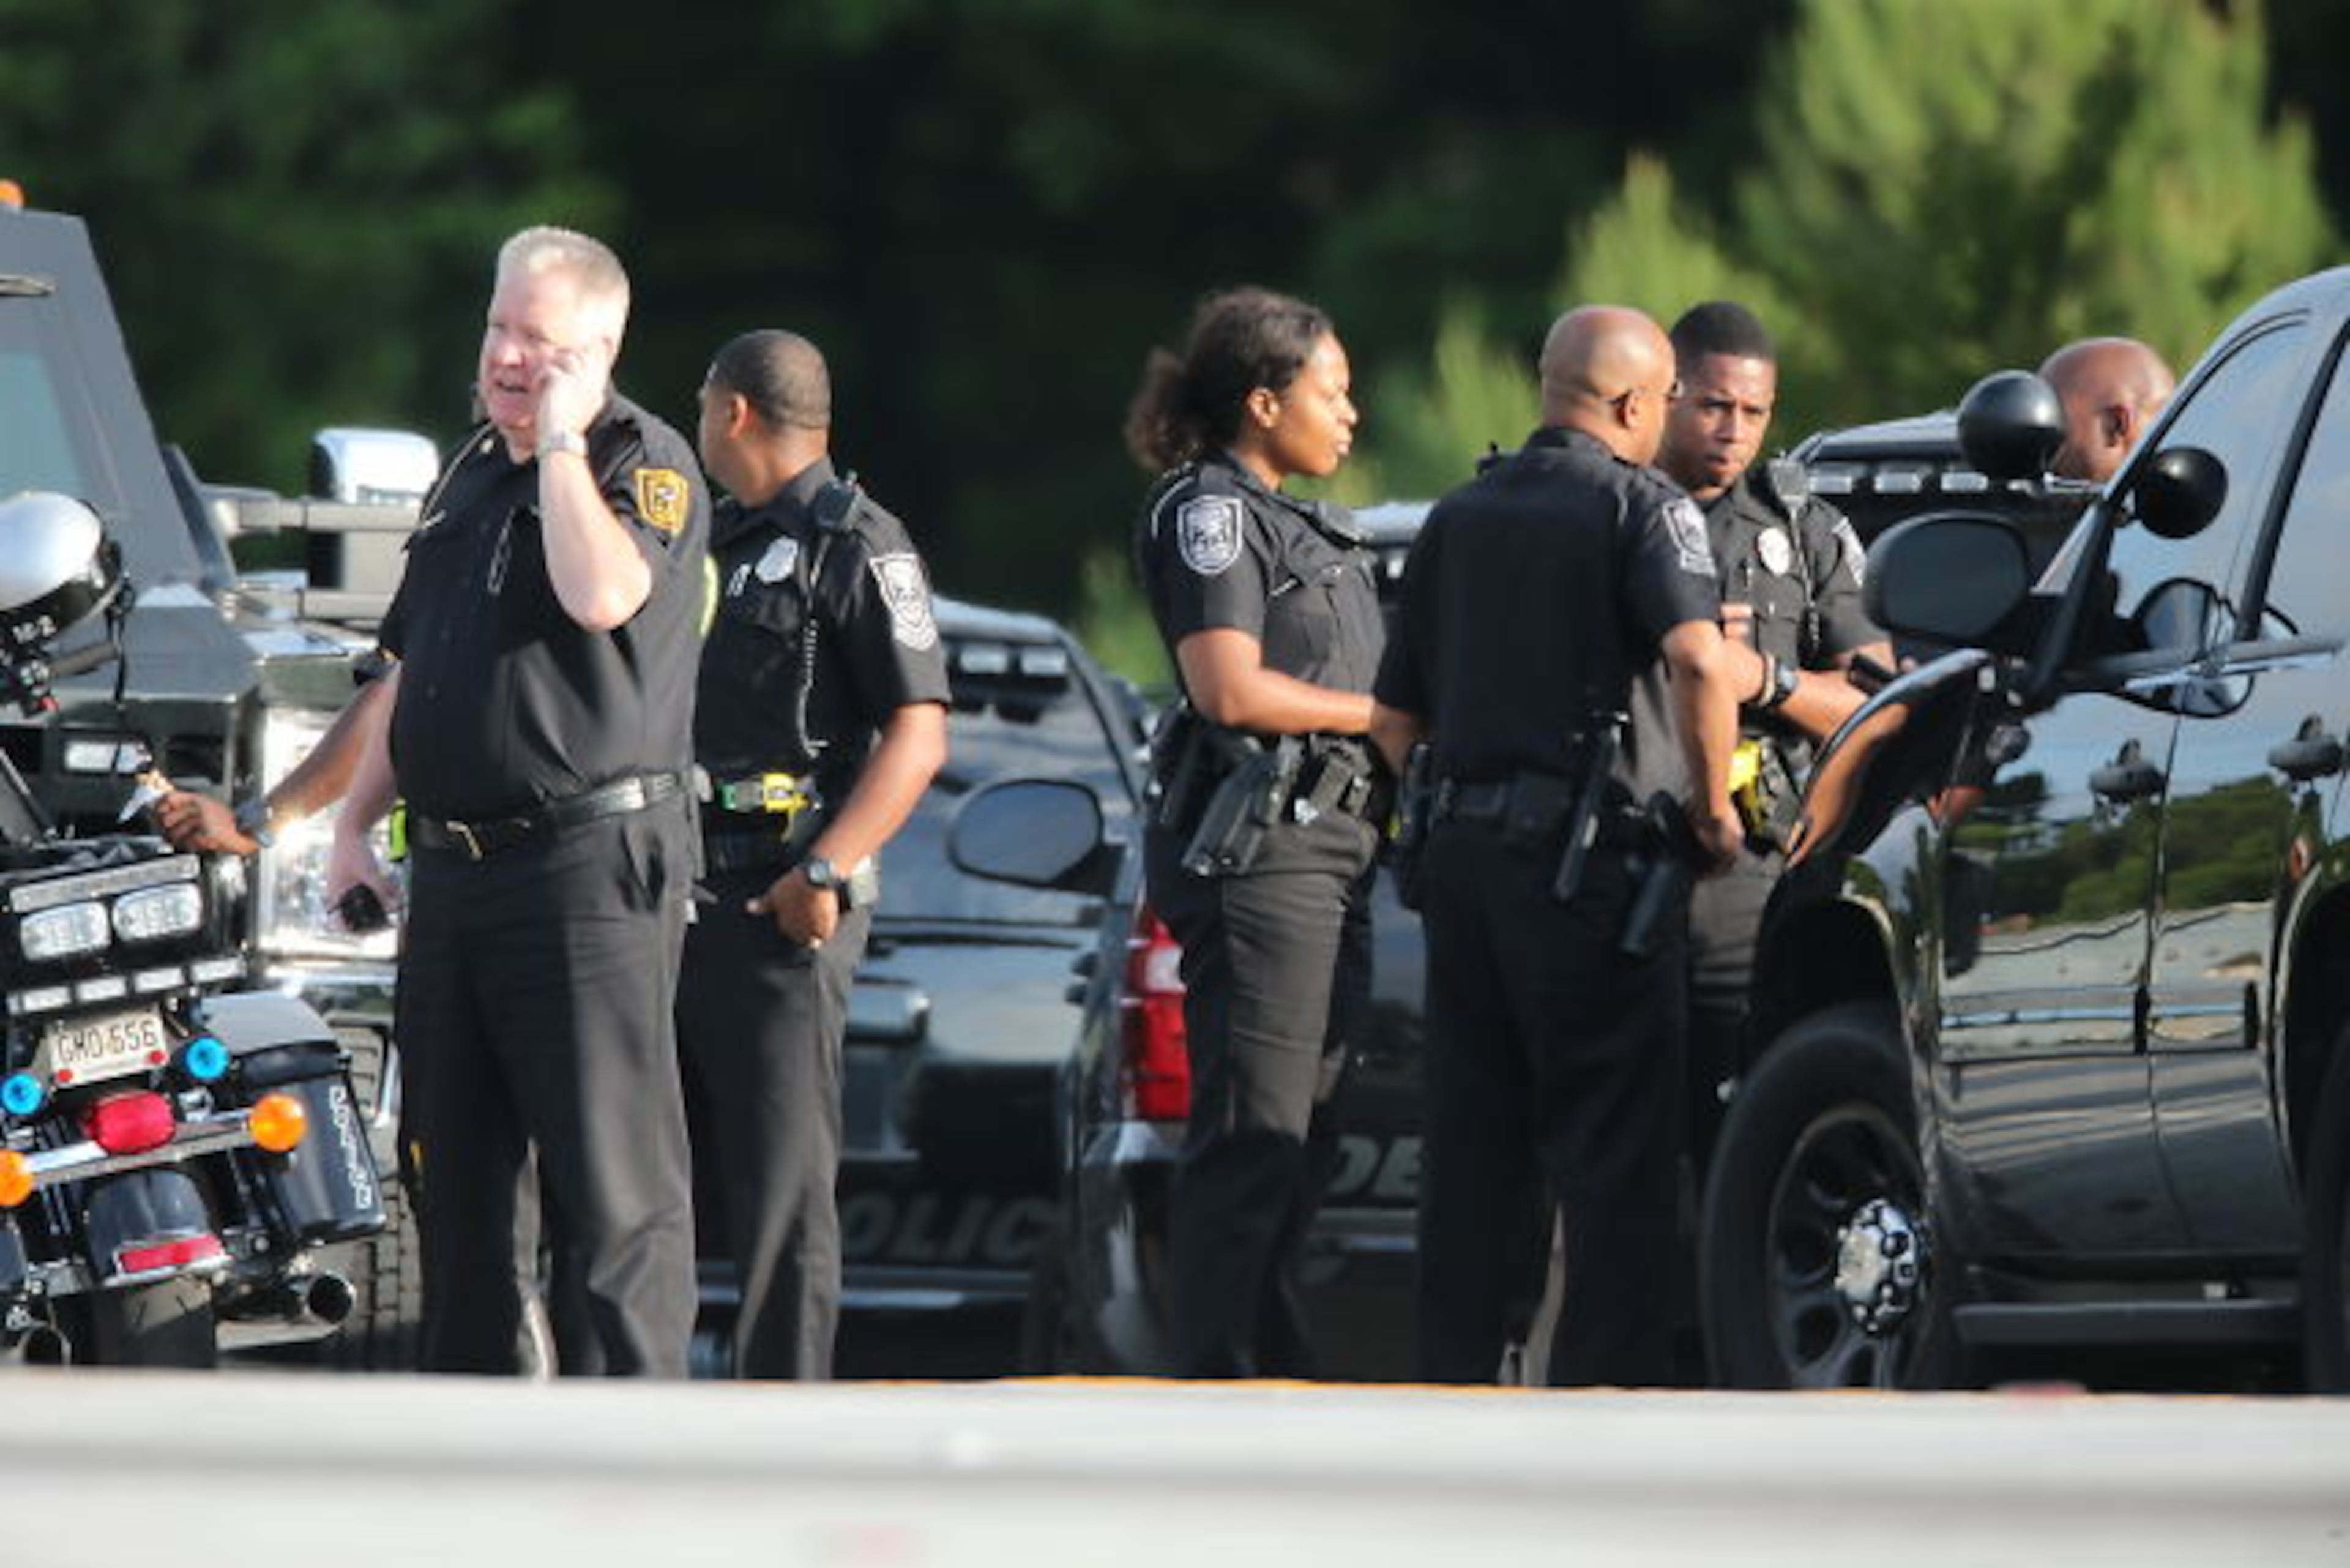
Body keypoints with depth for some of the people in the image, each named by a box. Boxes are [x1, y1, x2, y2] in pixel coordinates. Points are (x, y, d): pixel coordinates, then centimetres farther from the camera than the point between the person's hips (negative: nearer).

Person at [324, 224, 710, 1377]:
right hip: (453, 865, 8)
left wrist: (560, 440, -18)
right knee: (453, 1166, 12)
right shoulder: (472, 471, 18)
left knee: (611, 1181, -10)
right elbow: (411, 667, 25)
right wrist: (353, 821, 18)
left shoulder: (645, 466, -6)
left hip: (590, 860, -8)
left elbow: (601, 594, -28)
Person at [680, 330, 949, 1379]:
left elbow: (918, 733, -13)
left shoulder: (856, 547, -5)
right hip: (673, 898, 9)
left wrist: (824, 871, -22)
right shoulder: (711, 544, 21)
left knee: (781, 1193, -9)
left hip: (780, 910, -9)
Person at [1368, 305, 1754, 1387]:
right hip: (1589, 856, -6)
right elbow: (1699, 659, -23)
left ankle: (1454, 1372, 11)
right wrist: (1714, 808, -13)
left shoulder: (1459, 518, 16)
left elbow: (1393, 718, 17)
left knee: (1472, 1134, 11)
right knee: (1612, 1137, -3)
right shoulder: (1639, 507, -6)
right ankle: (1607, 1378, -5)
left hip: (1464, 850, 6)